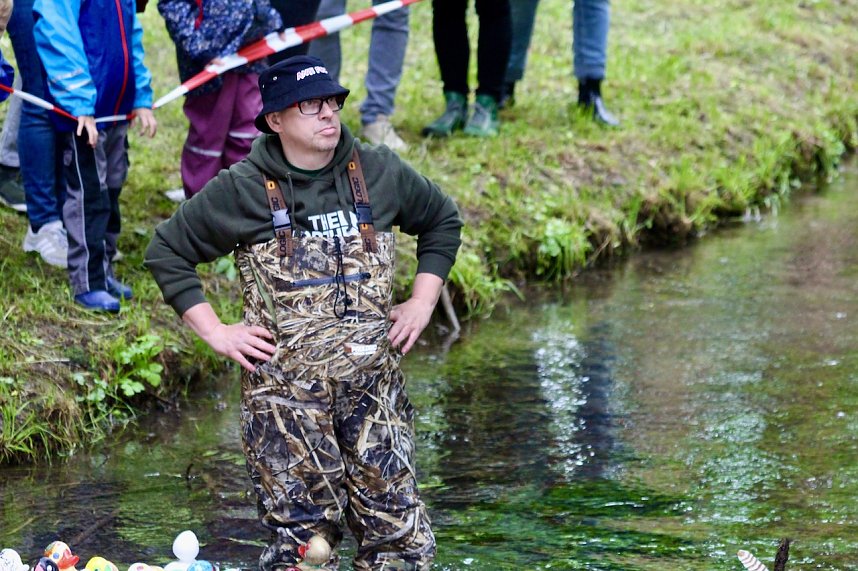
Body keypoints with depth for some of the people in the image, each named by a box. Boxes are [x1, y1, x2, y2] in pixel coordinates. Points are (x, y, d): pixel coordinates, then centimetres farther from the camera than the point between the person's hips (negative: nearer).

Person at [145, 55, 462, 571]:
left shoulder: (380, 174, 5)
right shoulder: (242, 191, -2)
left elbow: (443, 220, 22)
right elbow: (166, 251, 7)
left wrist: (423, 302, 12)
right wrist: (215, 331, 0)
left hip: (376, 387, 3)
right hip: (285, 392, -3)